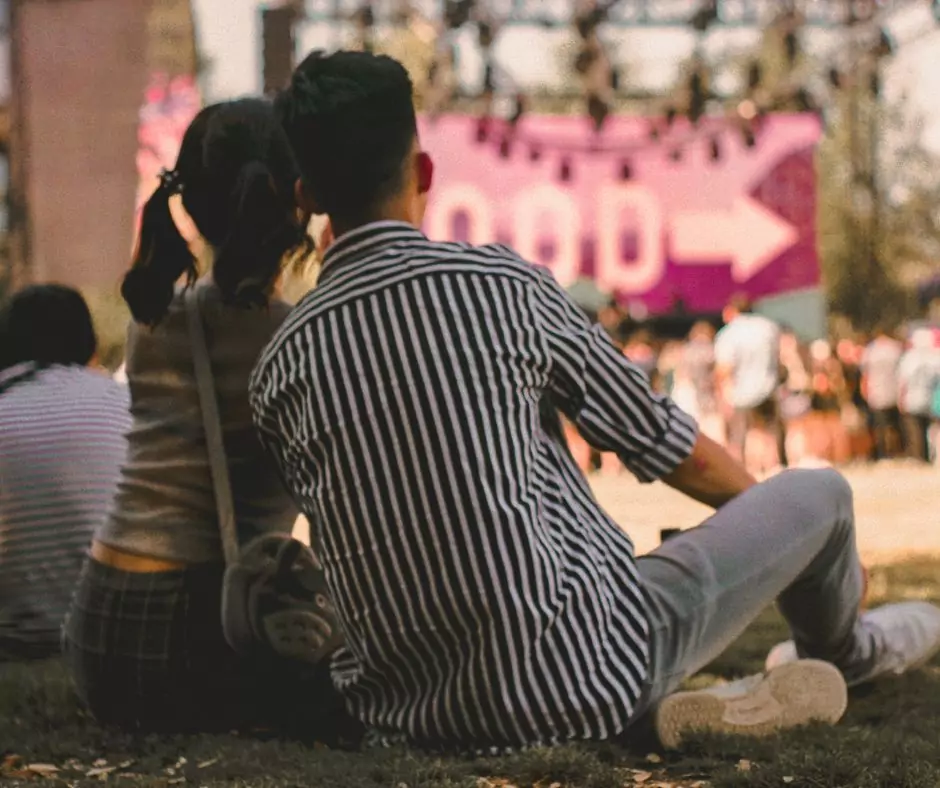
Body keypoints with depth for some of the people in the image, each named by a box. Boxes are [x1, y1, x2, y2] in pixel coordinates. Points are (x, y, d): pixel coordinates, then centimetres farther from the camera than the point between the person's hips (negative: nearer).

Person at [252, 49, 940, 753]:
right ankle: (844, 651, 50)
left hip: (403, 713, 5)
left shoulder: (279, 370, 0)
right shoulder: (500, 284, -9)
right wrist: (794, 519, 22)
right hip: (579, 683, -5)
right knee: (820, 494, 19)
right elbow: (675, 452, 3)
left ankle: (661, 705, 20)